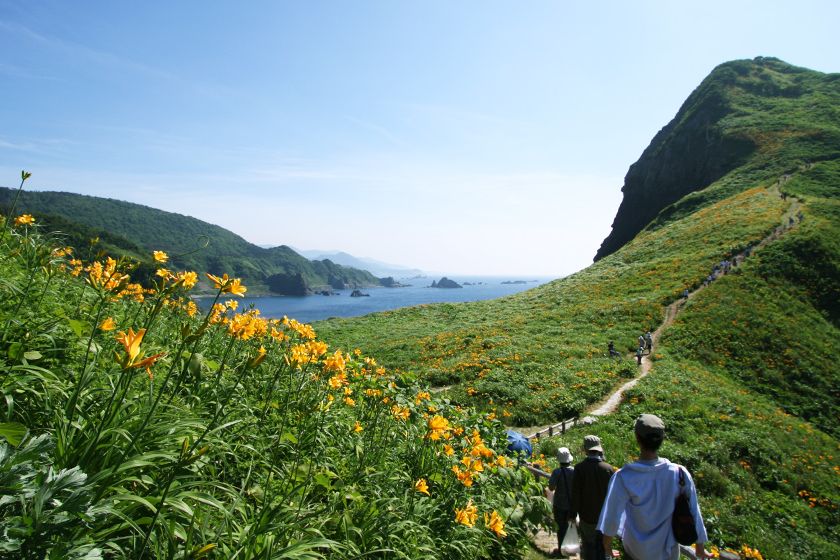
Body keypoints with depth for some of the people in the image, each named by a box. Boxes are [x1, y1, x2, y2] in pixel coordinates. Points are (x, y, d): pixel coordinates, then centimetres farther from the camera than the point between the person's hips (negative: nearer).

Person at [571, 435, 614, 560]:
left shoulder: (580, 468, -17)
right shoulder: (609, 468, -10)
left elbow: (575, 494, -13)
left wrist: (573, 514, -2)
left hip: (587, 516, -2)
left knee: (589, 546, 11)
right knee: (602, 545, 18)